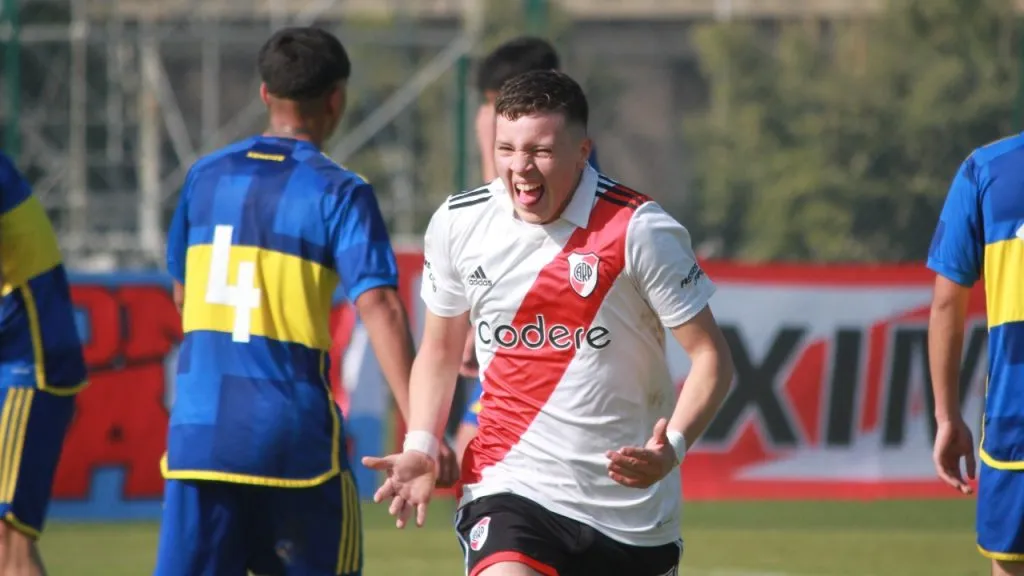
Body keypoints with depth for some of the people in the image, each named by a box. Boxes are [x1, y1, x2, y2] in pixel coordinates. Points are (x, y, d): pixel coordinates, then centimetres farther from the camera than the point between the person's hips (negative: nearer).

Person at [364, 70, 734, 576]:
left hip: (631, 505, 0)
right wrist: (420, 447, -1)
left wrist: (673, 447, -25)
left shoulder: (639, 230, -12)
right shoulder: (457, 223, -2)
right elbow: (439, 349, 14)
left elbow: (710, 354, -8)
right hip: (509, 486, 0)